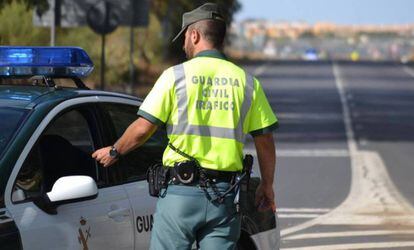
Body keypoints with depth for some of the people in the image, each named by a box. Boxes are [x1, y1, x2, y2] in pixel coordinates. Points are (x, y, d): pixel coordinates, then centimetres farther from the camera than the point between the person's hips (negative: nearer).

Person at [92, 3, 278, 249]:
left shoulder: (176, 75, -1)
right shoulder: (246, 81, 7)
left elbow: (142, 129, -3)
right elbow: (265, 141, 6)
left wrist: (114, 152, 15)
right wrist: (267, 185, 20)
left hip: (181, 192, -3)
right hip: (225, 197, 3)